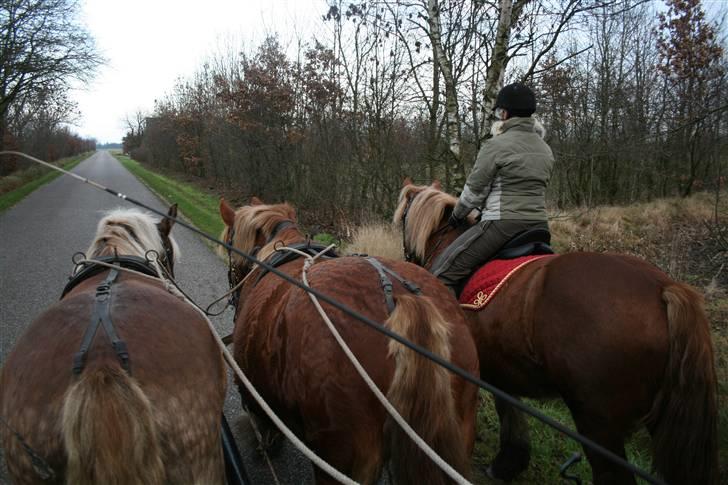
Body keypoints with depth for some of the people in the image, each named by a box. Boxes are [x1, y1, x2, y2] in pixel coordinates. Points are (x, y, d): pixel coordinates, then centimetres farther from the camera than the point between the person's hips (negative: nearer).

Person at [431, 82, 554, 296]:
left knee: (442, 272, -2)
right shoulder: (546, 150, 12)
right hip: (538, 225, 8)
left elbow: (474, 190, -5)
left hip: (502, 224, -8)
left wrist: (457, 215, 14)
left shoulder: (495, 146, -10)